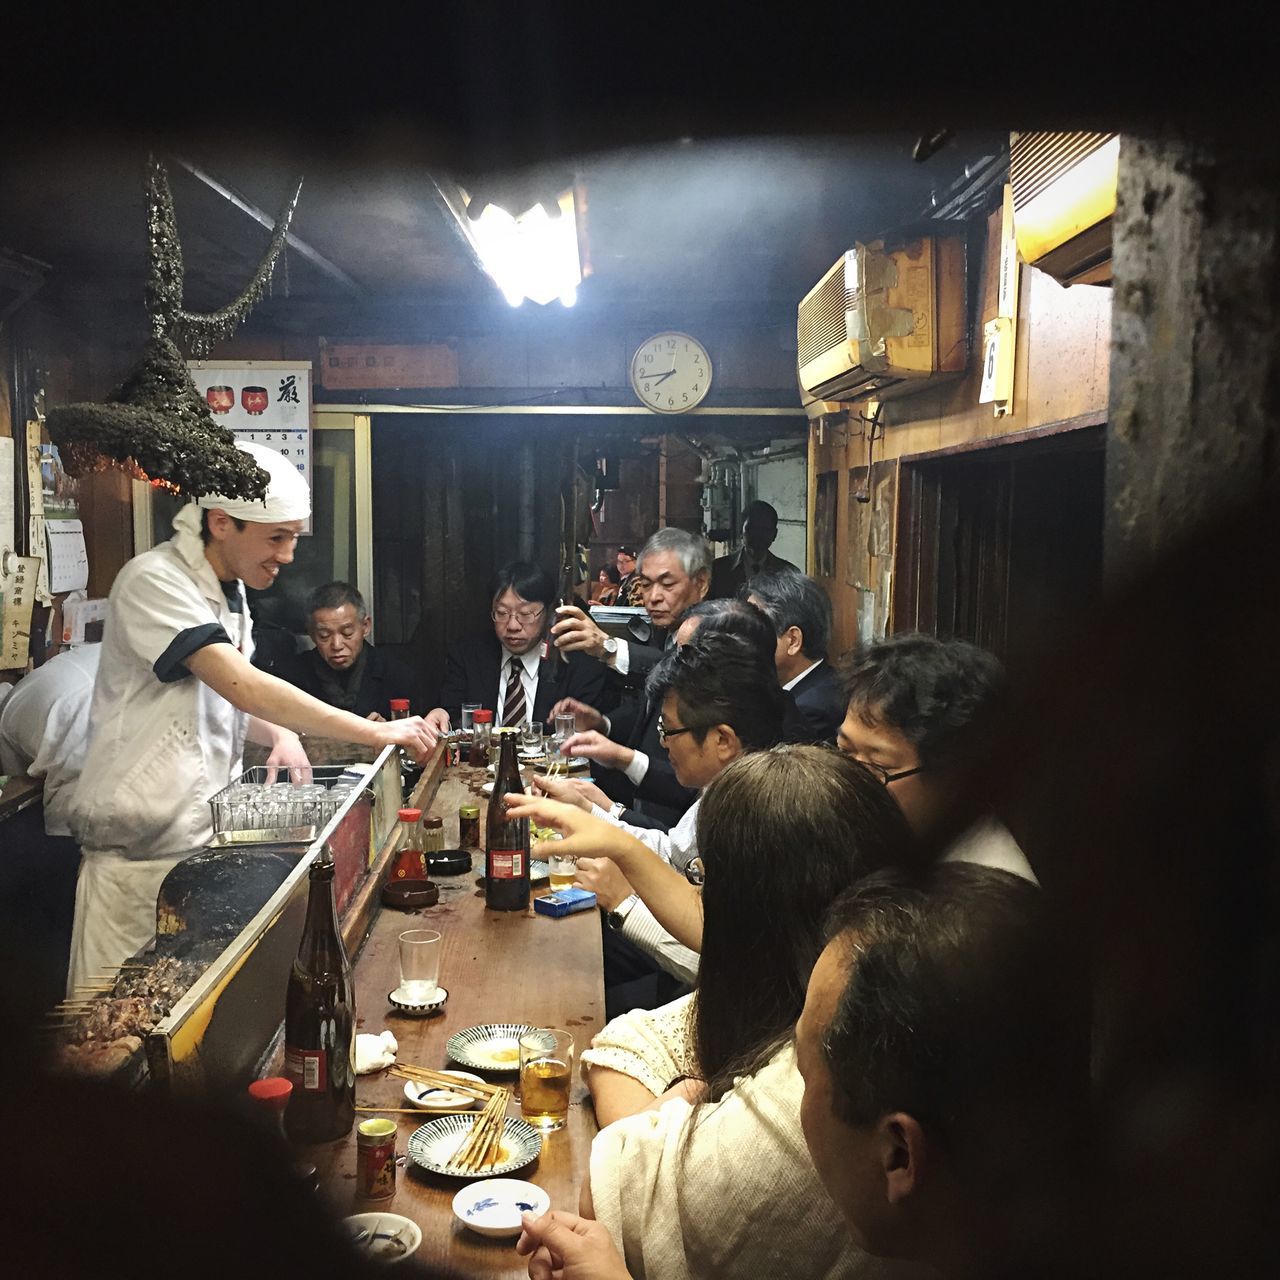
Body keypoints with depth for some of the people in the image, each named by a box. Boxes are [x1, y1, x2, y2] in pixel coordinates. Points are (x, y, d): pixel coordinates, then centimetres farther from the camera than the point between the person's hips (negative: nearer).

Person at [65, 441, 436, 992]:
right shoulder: (154, 581, -17)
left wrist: (282, 735, -3)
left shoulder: (230, 589, 11)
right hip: (139, 850, -8)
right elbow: (242, 685, -27)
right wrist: (375, 733, -27)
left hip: (206, 837, 8)